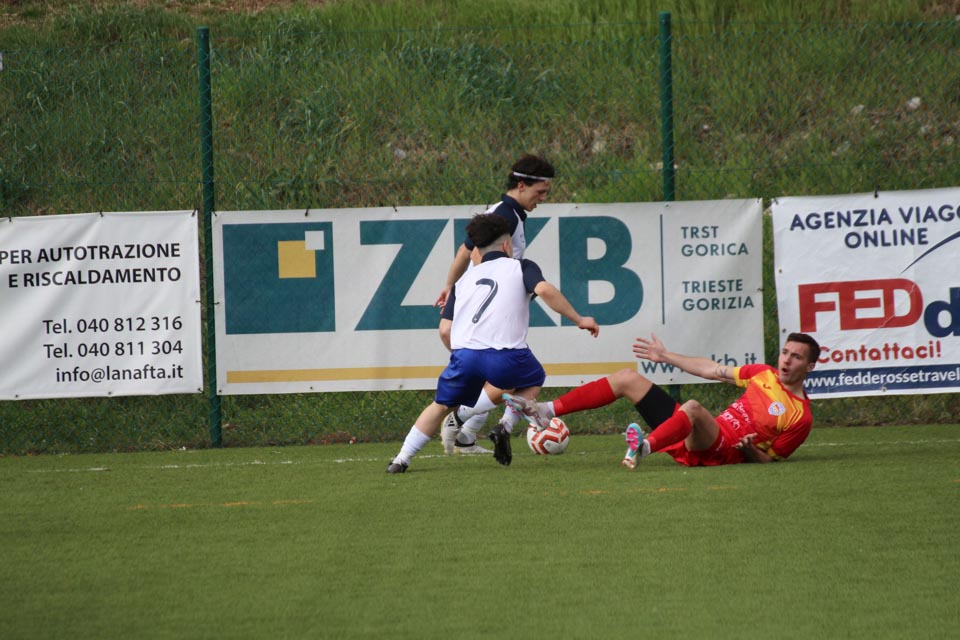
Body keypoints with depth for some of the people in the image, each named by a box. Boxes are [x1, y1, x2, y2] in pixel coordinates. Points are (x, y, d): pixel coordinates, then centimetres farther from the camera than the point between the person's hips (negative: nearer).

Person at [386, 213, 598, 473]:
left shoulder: (465, 279, 25)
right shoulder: (520, 267, 15)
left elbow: (445, 328, 18)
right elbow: (544, 289, -6)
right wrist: (578, 319, 1)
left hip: (464, 354, 3)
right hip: (505, 358, -3)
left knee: (442, 404, 25)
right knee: (534, 380, 29)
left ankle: (401, 459, 17)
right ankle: (505, 426, 7)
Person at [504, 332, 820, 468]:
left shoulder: (801, 416, -5)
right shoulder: (764, 375, 14)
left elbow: (769, 460, -1)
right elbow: (712, 370, 21)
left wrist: (749, 449, -23)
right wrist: (666, 357, 25)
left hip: (720, 450, -8)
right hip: (701, 435, 8)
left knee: (693, 408, -42)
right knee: (627, 378, 6)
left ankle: (643, 448, -64)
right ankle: (546, 411, 1)